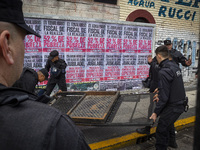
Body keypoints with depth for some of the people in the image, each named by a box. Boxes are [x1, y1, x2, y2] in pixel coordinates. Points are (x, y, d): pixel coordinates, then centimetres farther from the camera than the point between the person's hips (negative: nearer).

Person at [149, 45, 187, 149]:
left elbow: (164, 96, -24)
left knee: (161, 131, -1)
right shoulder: (174, 66, 4)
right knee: (169, 122, 32)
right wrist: (160, 94, 19)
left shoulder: (164, 71, -24)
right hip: (180, 104, 10)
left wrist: (156, 112, -15)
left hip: (172, 107, -10)